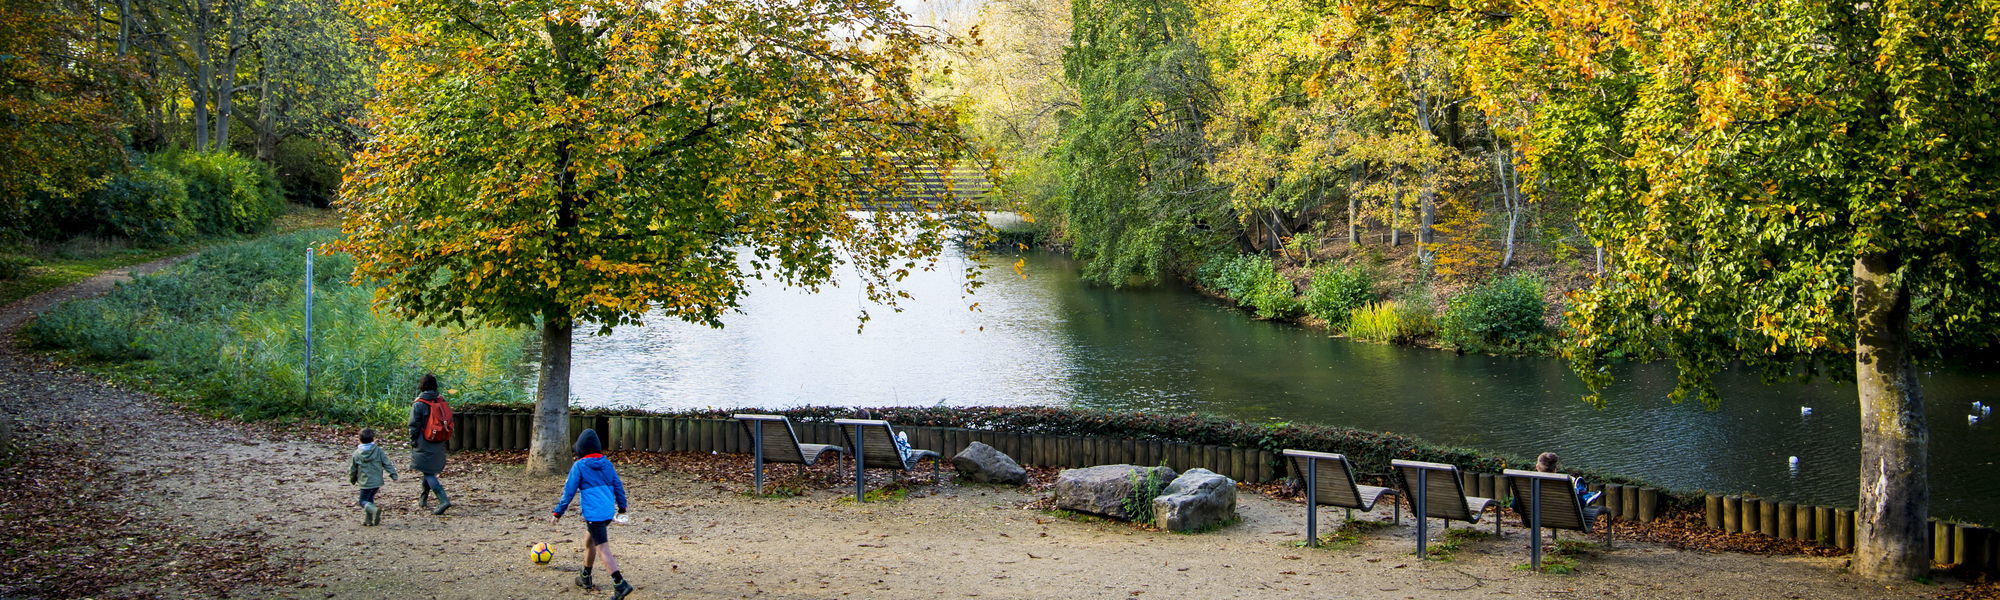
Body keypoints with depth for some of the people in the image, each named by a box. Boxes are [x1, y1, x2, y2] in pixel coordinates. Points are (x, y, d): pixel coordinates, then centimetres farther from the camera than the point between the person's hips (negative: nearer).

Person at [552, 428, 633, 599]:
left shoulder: (579, 466, -7)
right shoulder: (606, 463, 9)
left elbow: (569, 491, -5)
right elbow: (618, 485, 14)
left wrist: (558, 512, 3)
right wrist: (622, 507, 26)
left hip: (593, 513, -7)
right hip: (608, 512, 7)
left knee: (603, 549, -8)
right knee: (589, 542, 25)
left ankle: (621, 584, -17)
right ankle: (585, 578, 37)